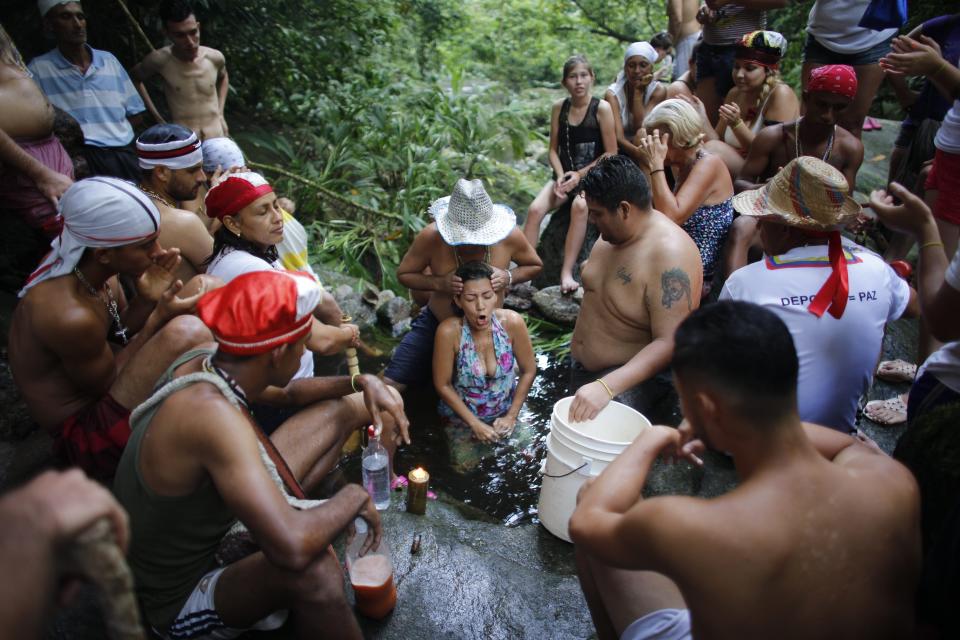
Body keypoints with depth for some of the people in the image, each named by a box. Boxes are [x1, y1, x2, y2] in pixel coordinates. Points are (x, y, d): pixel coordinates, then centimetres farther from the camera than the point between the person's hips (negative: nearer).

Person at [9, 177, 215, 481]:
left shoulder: (91, 267, -7)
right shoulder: (70, 315, -32)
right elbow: (107, 383, -17)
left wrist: (148, 300, -13)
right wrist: (159, 317, -20)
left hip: (106, 386, 9)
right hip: (86, 434, -9)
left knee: (206, 287, -1)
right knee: (188, 332, -33)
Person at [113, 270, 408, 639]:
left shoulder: (205, 360, -12)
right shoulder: (212, 412, -38)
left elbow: (287, 391, 10)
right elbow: (293, 548, -46)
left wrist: (361, 382, -3)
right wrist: (355, 497, -27)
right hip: (181, 605, -8)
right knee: (312, 569, -40)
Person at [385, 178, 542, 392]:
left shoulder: (509, 235, -21)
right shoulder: (430, 236, -24)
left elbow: (535, 265, -2)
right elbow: (404, 274, -9)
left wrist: (508, 277, -24)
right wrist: (439, 283, -29)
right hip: (436, 324, 0)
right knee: (389, 384, -7)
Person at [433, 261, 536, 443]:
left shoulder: (512, 322, -20)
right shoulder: (449, 331, -24)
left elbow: (528, 371, -6)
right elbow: (443, 385, -13)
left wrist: (511, 416, -6)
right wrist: (475, 424, -13)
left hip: (503, 416, 1)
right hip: (461, 418, -1)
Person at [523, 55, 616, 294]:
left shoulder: (602, 108, -5)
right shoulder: (559, 107, 6)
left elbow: (611, 154, -6)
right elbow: (553, 149, 9)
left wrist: (579, 175, -12)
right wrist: (561, 176, -10)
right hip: (565, 175, 4)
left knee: (580, 205, -36)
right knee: (535, 208, -23)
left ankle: (567, 272, -33)